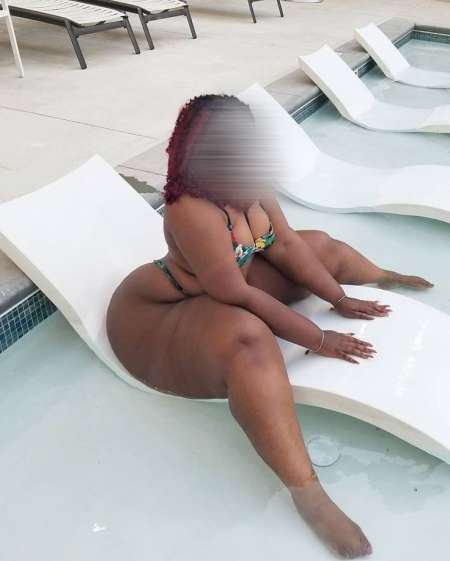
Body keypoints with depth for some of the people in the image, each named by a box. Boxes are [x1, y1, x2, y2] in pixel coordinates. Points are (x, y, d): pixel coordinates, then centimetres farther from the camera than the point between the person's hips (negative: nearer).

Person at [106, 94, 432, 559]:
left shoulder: (249, 190, -9)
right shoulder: (191, 211, -34)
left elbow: (287, 246, -4)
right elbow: (238, 296, -35)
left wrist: (340, 300, -8)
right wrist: (317, 339, -30)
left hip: (224, 286, 9)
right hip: (160, 314, -9)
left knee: (319, 245, 13)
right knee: (249, 338, -42)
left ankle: (384, 278, 44)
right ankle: (306, 492, -39)